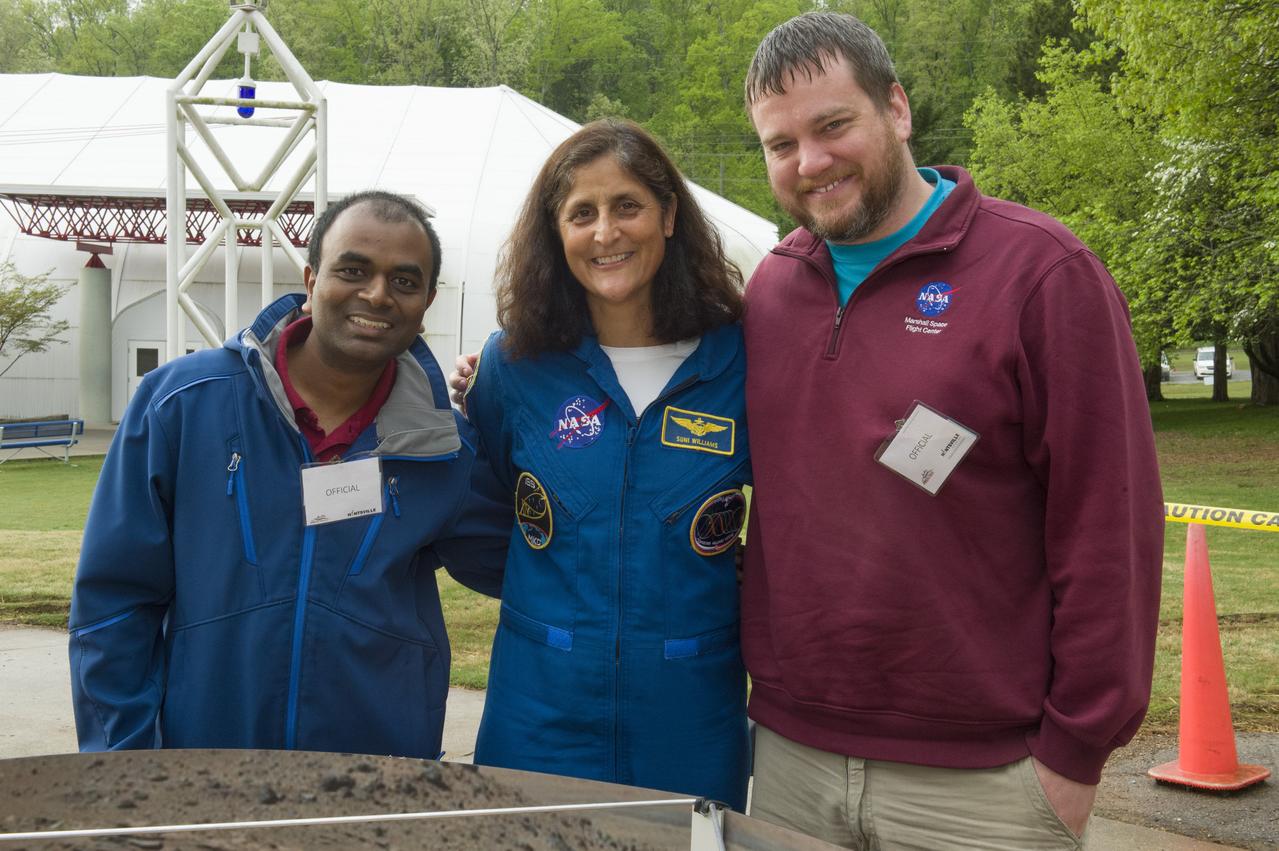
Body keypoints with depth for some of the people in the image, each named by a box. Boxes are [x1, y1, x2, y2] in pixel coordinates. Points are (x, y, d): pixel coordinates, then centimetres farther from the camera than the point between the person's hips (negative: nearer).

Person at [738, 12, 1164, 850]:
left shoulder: (1041, 270, -9)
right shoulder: (769, 287, 6)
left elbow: (1109, 527, -10)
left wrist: (1075, 754, -9)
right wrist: (758, 674, 5)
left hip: (978, 783, -4)